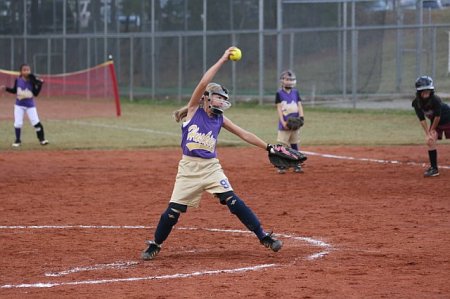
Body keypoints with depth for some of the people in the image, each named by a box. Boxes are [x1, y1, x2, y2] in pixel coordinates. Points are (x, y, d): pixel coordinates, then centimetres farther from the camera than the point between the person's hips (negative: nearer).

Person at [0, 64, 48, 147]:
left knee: (36, 122, -6)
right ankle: (18, 140, 16)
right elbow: (14, 90, 10)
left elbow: (36, 93, -7)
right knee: (18, 123, -1)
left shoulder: (32, 81, -8)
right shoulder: (18, 80, -4)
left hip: (30, 105, -2)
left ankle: (42, 139, 9)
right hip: (19, 105, 2)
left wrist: (39, 85, -19)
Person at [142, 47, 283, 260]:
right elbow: (203, 83, -13)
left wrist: (268, 147, 6)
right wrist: (222, 61, -13)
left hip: (211, 167, 2)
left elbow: (244, 134, 11)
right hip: (189, 168, -2)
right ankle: (155, 245, 17)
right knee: (174, 209, -2)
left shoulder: (220, 119, 8)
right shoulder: (194, 110, -2)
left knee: (232, 201, -10)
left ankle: (264, 237, -7)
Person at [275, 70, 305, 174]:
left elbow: (299, 105, 6)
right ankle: (281, 166, -1)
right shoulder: (279, 93, -1)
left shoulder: (296, 92, 9)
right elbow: (279, 108, -5)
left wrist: (301, 117, -11)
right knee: (282, 145, -7)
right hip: (284, 124, -3)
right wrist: (283, 122, -15)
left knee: (295, 145, 8)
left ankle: (296, 165, 15)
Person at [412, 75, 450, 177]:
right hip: (434, 122, 4)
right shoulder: (416, 103, -21)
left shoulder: (435, 100, -35)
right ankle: (434, 168, -4)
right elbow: (422, 119, -18)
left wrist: (432, 129, -13)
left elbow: (437, 116, -25)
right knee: (430, 141, -11)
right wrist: (427, 134, -24)